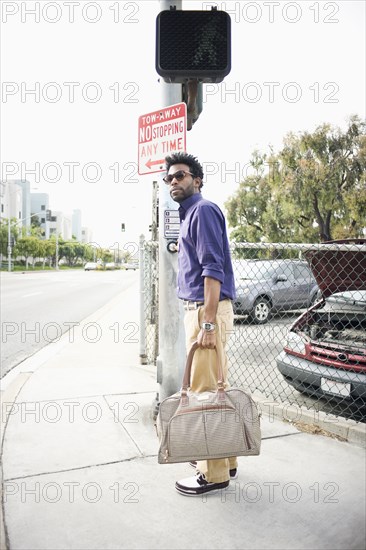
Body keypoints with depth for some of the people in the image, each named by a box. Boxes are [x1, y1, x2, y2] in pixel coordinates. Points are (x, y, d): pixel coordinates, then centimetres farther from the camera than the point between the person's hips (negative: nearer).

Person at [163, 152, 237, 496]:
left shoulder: (203, 210, -10)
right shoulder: (189, 214, 20)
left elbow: (213, 269, -19)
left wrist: (208, 323, -24)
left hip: (207, 309, -10)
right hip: (197, 308, 10)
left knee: (204, 390, -5)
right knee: (213, 387, 16)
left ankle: (214, 473, 8)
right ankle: (224, 458, 29)